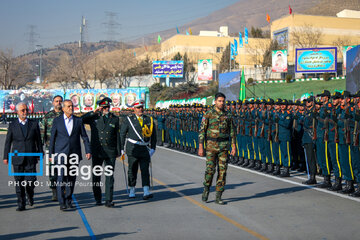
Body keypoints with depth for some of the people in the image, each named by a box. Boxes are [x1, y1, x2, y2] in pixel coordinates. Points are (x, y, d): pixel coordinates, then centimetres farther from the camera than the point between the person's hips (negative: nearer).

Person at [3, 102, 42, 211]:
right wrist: (6, 156, 4)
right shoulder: (12, 125, 4)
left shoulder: (34, 124, 6)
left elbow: (38, 141, 9)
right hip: (17, 158, 0)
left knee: (31, 181, -2)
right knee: (19, 182, 0)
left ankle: (30, 195, 29)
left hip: (31, 158, 0)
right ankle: (21, 204, 8)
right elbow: (8, 142, 7)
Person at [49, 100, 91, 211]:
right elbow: (52, 138, 6)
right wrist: (51, 154, 5)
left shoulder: (78, 121, 6)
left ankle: (69, 200, 21)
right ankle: (62, 202, -3)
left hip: (74, 154, 2)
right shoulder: (57, 121, 2)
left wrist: (88, 151, -2)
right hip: (61, 154, -2)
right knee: (61, 177, -8)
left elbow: (84, 137, 7)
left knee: (72, 178, 7)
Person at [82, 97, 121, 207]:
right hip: (97, 152, 0)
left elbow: (117, 136, 10)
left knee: (110, 176, -4)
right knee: (96, 176, 7)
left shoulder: (114, 119, 8)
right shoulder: (94, 118, 5)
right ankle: (98, 199, 19)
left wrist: (118, 151, 6)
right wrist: (93, 112, -8)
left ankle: (108, 200, -2)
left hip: (110, 152, 0)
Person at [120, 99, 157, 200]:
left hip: (145, 149, 1)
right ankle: (132, 190, 21)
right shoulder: (129, 120, 2)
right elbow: (122, 134, 6)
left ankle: (146, 192, -11)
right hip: (133, 148, -1)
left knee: (145, 170, -6)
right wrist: (122, 148, 3)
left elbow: (153, 135, 10)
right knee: (132, 170, 7)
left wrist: (153, 148, 2)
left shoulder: (149, 120, 8)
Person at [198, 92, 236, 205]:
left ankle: (218, 196, 6)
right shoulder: (208, 114, -3)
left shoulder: (227, 115, 7)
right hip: (211, 145, -3)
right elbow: (202, 131, -3)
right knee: (210, 169, -10)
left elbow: (231, 131, 12)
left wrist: (233, 147, 5)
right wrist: (201, 147, -9)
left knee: (222, 170, -1)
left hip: (224, 146, 3)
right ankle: (206, 188, 18)